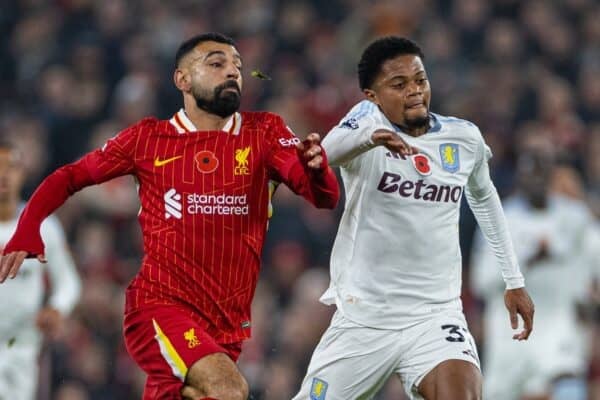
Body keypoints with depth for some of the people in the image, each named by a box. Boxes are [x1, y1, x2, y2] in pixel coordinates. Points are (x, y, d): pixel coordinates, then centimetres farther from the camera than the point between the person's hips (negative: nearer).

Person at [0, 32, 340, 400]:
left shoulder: (264, 133, 4)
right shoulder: (148, 139, 2)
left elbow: (326, 197, -6)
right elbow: (69, 178, 10)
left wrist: (316, 167, -29)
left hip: (227, 324, 4)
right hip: (159, 305, -4)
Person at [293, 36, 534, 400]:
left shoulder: (465, 138, 3)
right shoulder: (368, 118, -8)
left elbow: (484, 196, 25)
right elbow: (327, 152, -32)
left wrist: (514, 281, 26)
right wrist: (369, 136, -54)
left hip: (436, 317, 1)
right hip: (363, 319, -1)